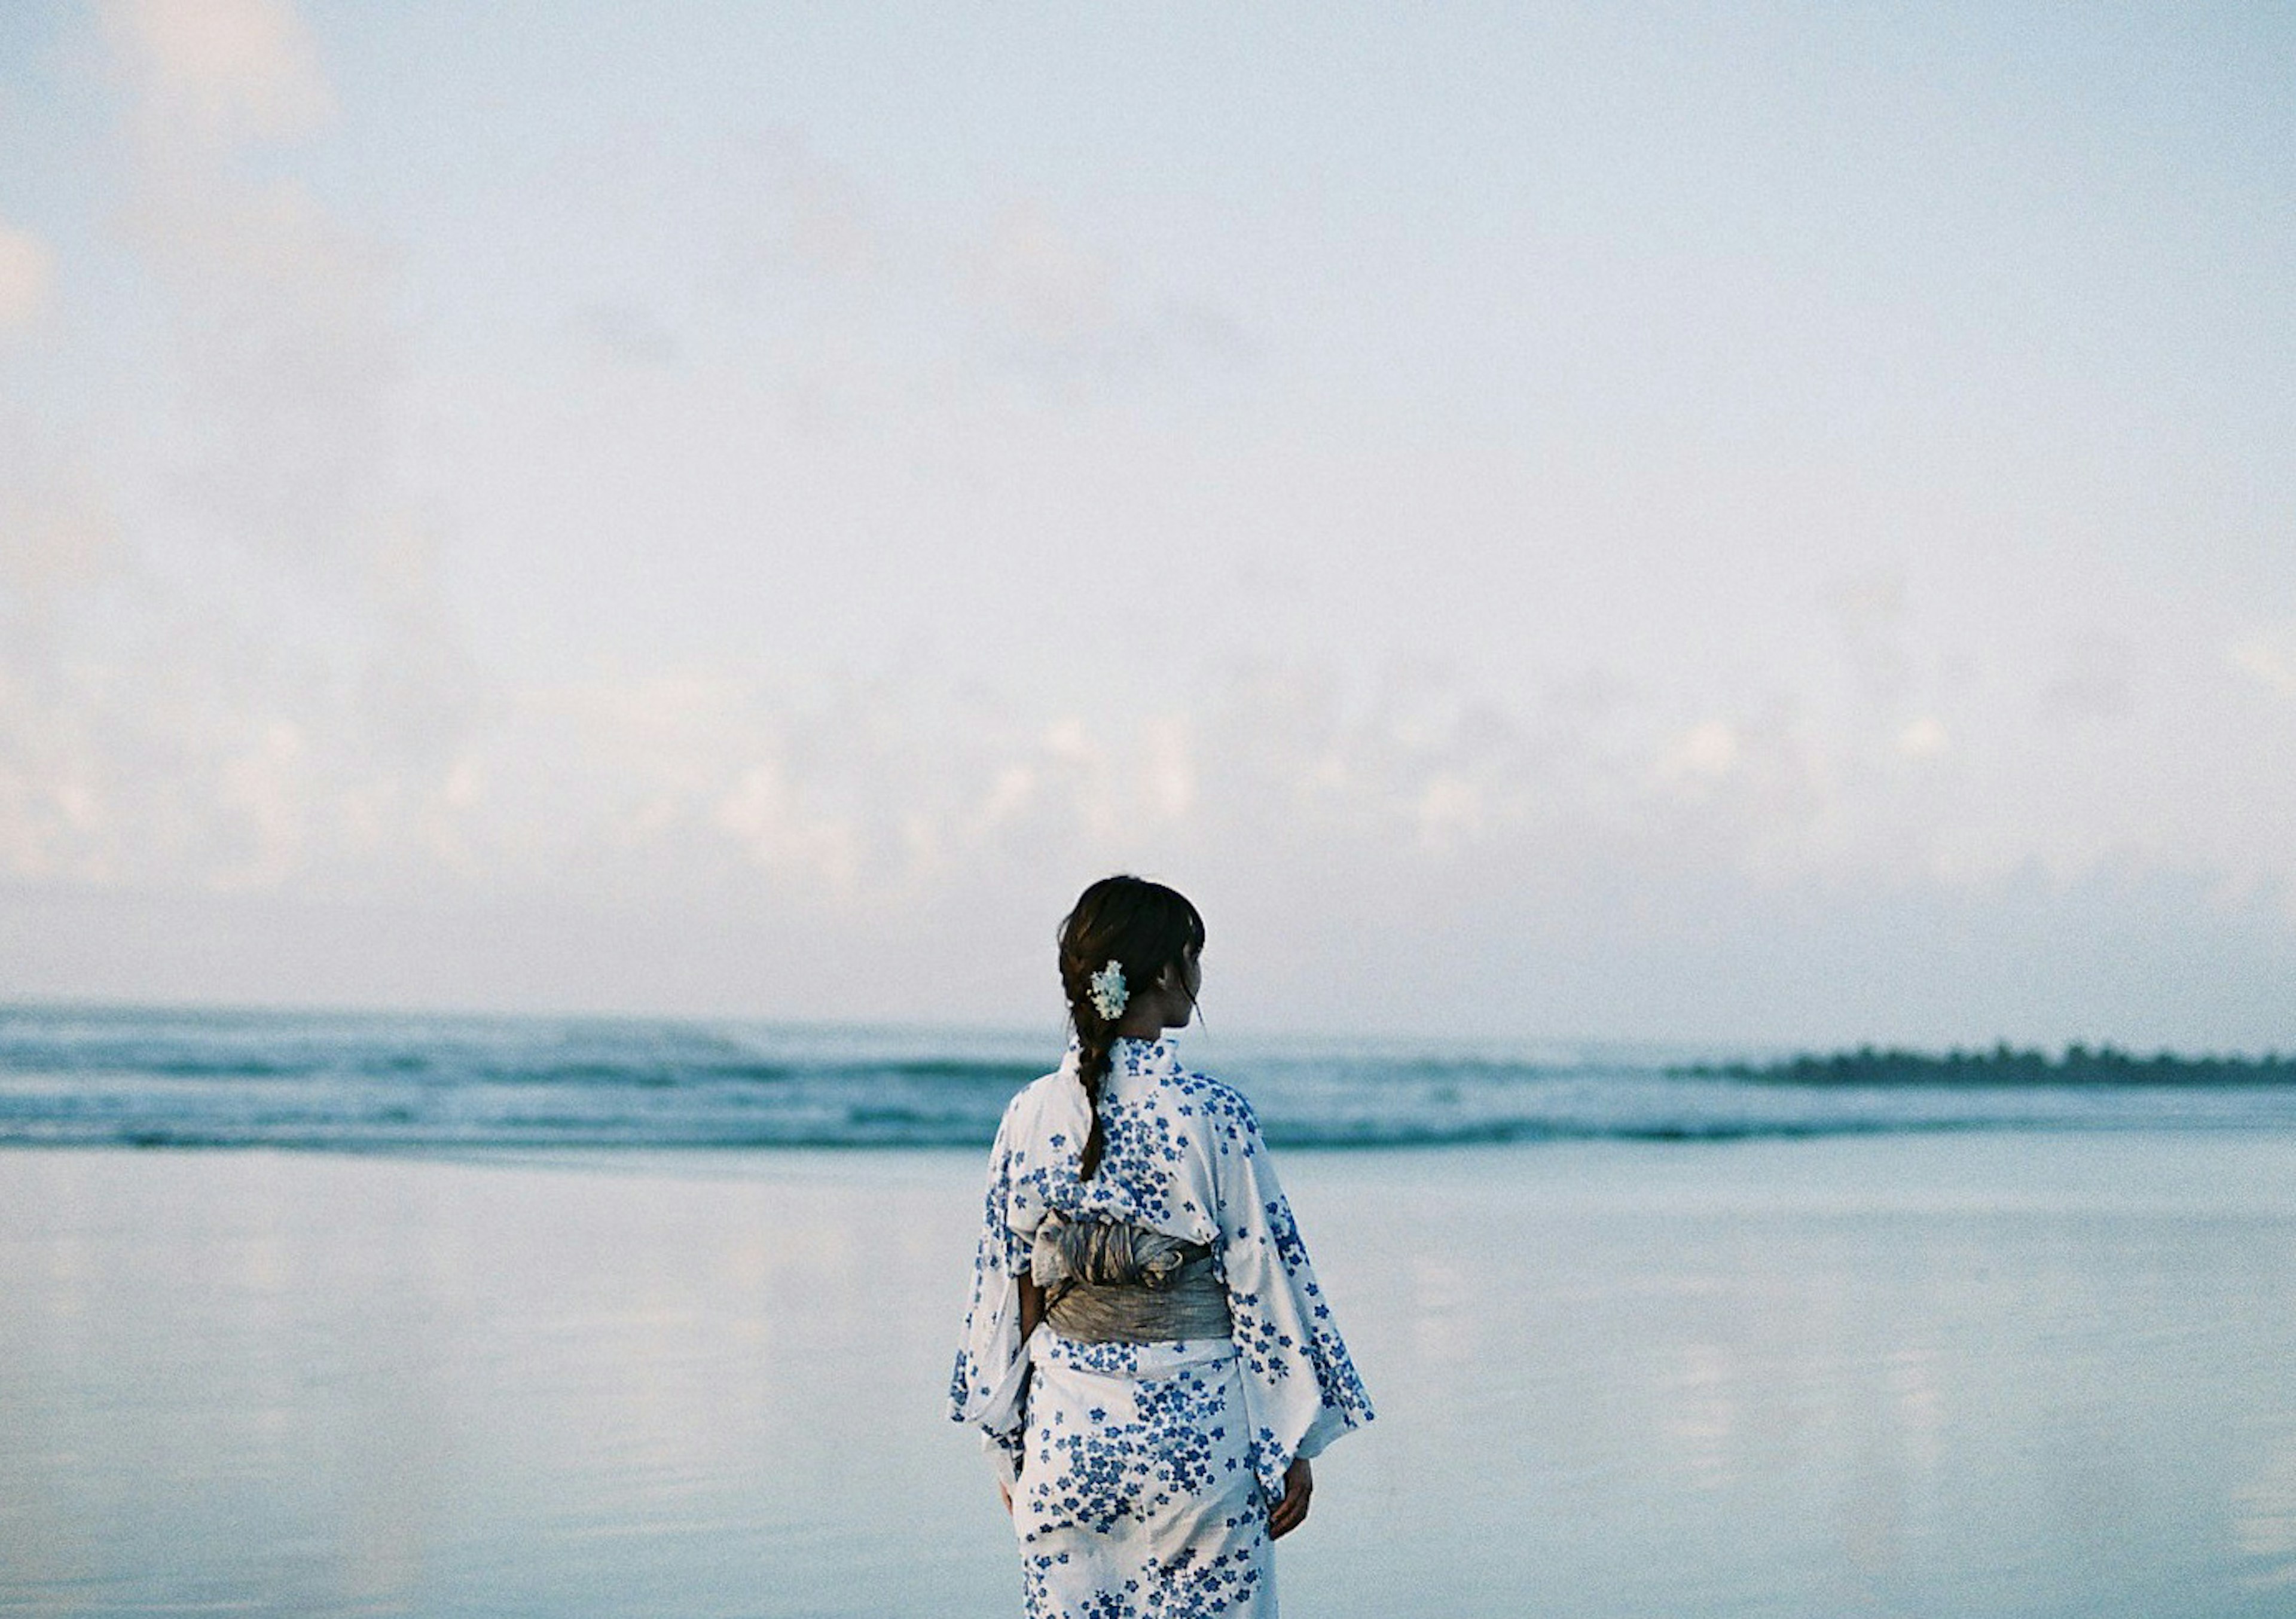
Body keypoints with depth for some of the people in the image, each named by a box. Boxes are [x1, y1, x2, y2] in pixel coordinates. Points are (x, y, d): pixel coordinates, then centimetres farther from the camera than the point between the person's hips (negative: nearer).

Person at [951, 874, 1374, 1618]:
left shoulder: (1030, 1117, -1)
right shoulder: (1212, 1115, -11)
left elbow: (1003, 1287, 4)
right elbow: (1265, 1279, -7)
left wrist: (1006, 1445, 13)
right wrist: (1295, 1447, 1)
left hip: (1066, 1439, 4)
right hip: (1194, 1433, -3)